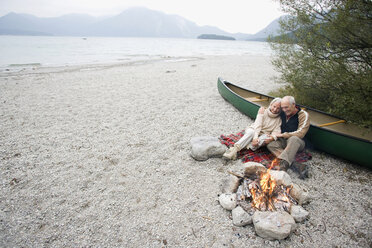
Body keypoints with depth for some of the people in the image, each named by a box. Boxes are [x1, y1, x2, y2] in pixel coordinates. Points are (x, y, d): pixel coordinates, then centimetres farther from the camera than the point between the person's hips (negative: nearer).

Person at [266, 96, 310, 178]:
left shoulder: (303, 115, -11)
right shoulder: (282, 113, 3)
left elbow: (300, 134, -17)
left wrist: (283, 135, -14)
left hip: (297, 143, -5)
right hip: (283, 141, 5)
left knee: (293, 139, -38)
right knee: (271, 145, -25)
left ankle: (283, 165, -51)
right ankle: (296, 165, -38)